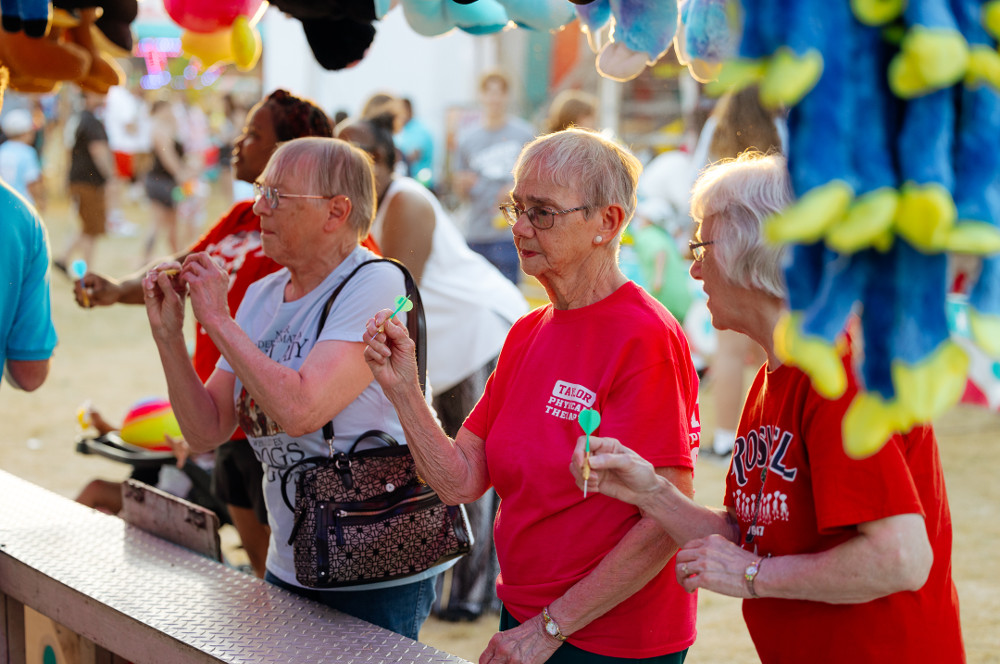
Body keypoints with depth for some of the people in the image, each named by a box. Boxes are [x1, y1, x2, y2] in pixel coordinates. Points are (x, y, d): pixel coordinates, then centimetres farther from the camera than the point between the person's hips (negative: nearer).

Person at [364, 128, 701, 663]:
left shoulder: (645, 338, -17)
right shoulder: (526, 334, 7)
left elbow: (666, 522, -21)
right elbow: (460, 482, 3)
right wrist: (403, 391, -12)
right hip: (521, 620, 7)